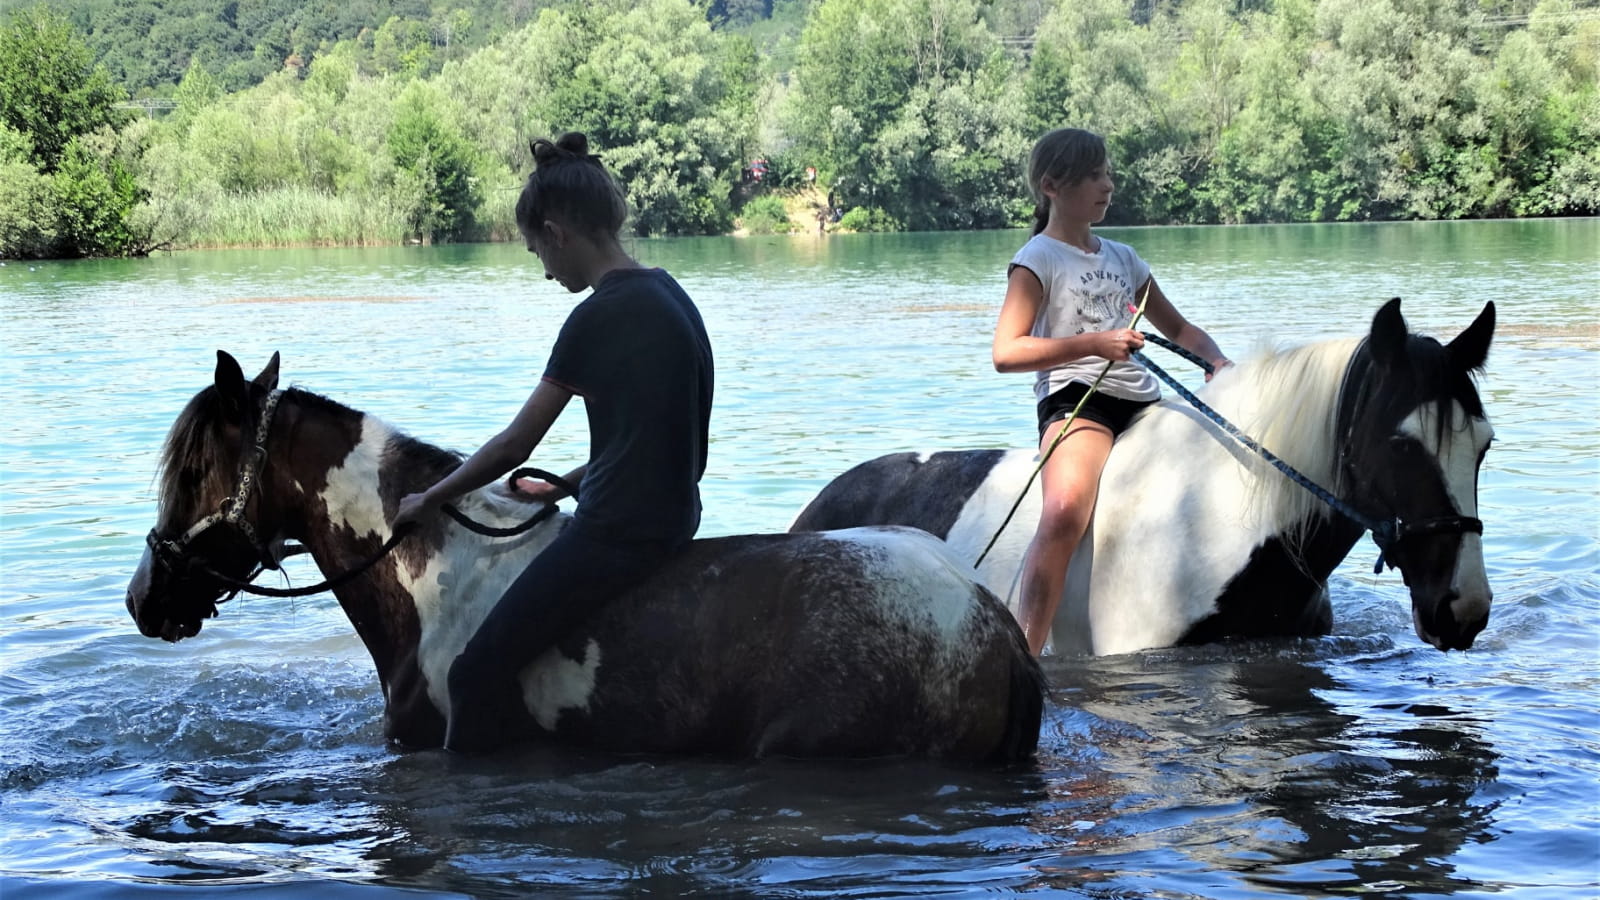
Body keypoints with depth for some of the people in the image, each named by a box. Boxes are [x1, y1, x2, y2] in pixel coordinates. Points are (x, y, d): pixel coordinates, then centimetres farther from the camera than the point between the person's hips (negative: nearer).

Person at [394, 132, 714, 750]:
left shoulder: (599, 317, -18)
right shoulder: (668, 295, 9)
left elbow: (514, 447, -12)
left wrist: (429, 501, 1)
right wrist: (572, 485, 20)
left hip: (618, 532, -11)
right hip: (672, 515, 11)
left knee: (479, 670, -9)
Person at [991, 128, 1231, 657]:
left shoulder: (1122, 257, 22)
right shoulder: (1039, 259, 2)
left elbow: (1176, 327, 31)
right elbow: (1006, 353, -10)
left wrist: (1216, 360, 9)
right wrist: (1095, 343, -18)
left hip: (1142, 400, 7)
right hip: (1074, 400, -7)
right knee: (1066, 510, -34)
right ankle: (1023, 657, -38)